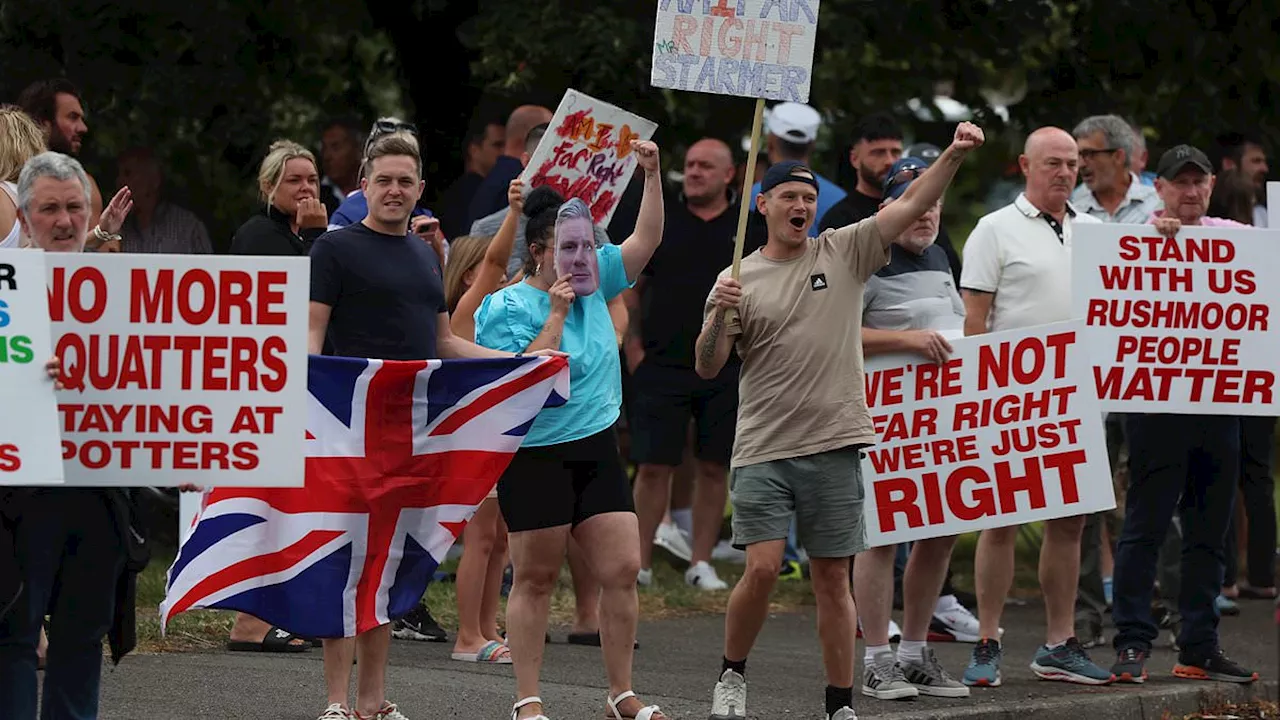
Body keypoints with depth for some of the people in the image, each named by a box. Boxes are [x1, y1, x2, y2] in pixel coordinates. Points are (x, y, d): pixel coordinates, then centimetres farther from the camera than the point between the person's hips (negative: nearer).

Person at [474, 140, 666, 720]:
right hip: (535, 455, -6)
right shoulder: (508, 308, -11)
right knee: (535, 578, 0)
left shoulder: (594, 284, 9)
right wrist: (556, 314, -18)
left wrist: (652, 174, 1)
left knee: (623, 570, 1)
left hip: (597, 451, 6)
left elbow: (647, 238, 10)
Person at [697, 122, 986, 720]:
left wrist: (954, 155, -18)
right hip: (764, 450, -1)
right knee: (762, 569, -10)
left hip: (834, 446, 1)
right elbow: (706, 368, 2)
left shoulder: (844, 252, 5)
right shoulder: (739, 280, 5)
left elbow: (912, 204, -4)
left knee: (832, 580, 5)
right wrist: (720, 317, -16)